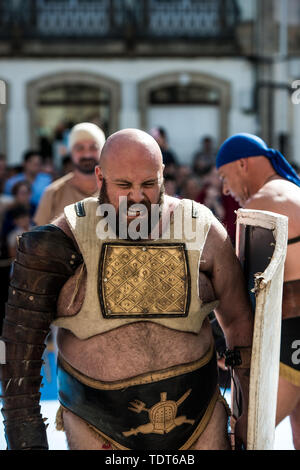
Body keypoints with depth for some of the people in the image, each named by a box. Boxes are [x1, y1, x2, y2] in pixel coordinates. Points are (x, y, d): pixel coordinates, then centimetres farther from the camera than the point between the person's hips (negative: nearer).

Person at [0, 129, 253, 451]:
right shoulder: (63, 241, -10)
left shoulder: (200, 231, -4)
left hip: (197, 423, 2)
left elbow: (239, 320, 8)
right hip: (99, 430, -1)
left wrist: (253, 414, 11)